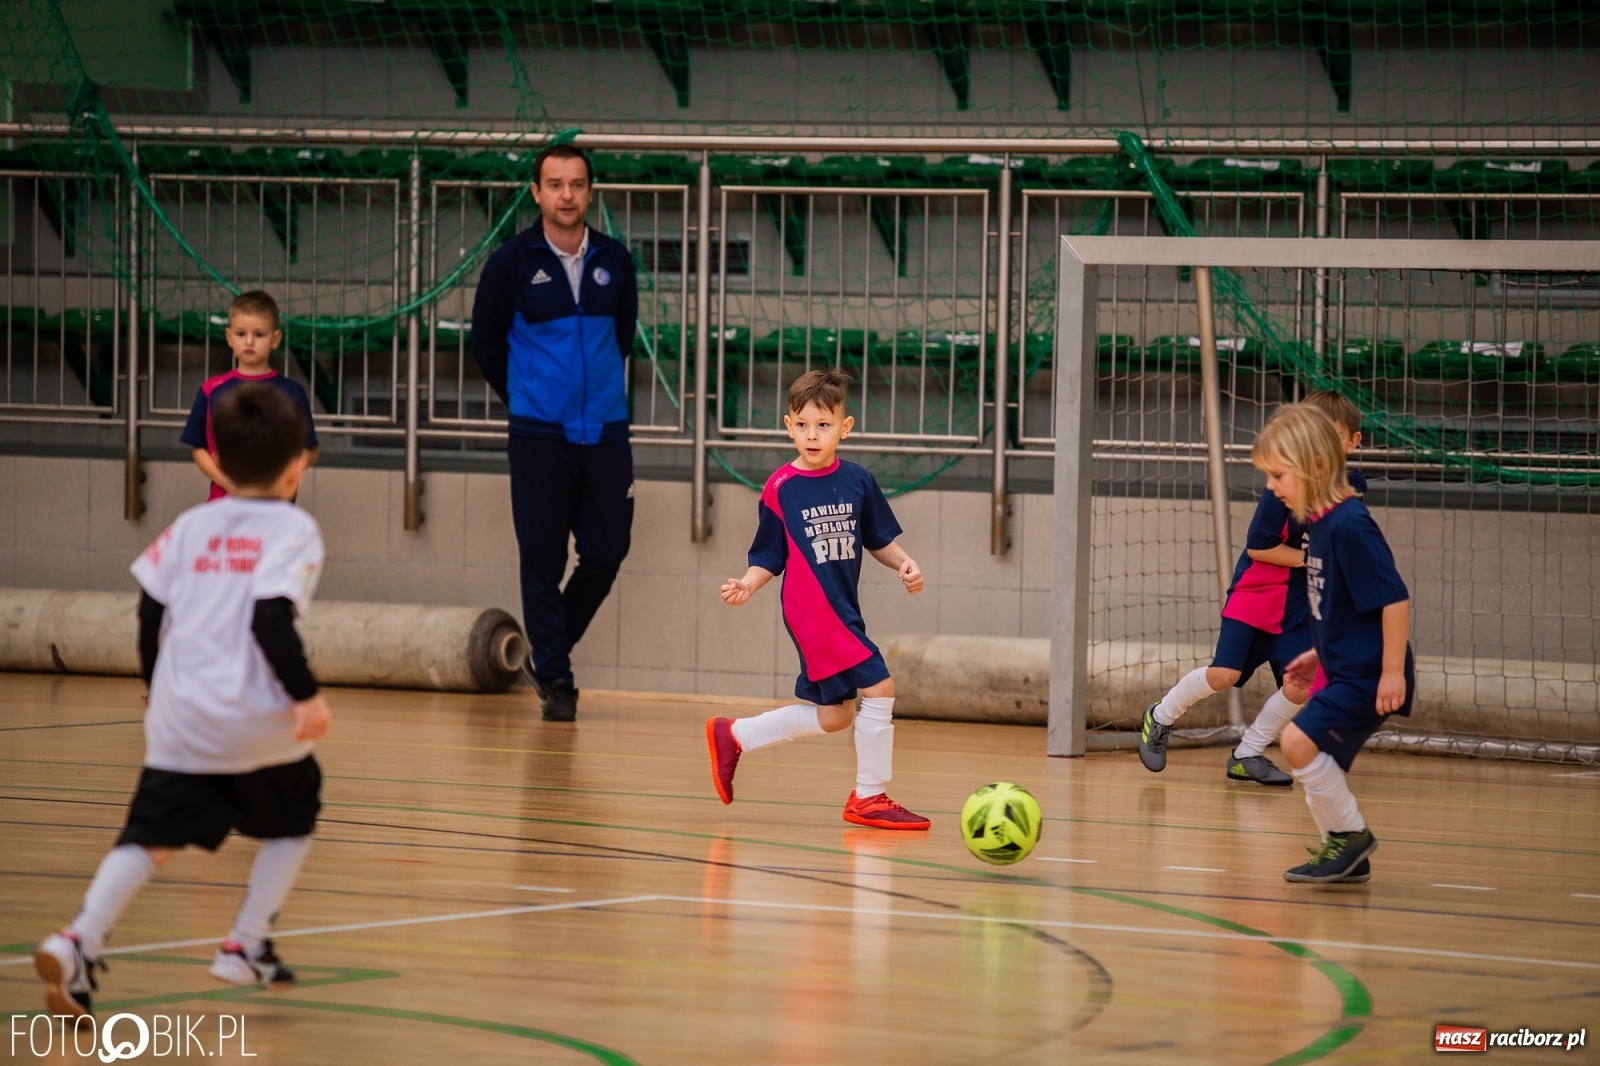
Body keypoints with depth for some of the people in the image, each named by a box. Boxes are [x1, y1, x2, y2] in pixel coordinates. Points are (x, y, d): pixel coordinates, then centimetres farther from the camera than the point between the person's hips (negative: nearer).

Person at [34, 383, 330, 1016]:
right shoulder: (294, 529, -4)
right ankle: (246, 947, 17)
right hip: (258, 723, -3)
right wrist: (305, 693, -16)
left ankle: (79, 943, -20)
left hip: (179, 720, 3)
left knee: (149, 838, 2)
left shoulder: (191, 527, 11)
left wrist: (158, 690, 25)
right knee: (291, 823, 23)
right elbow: (272, 617, -18)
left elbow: (151, 612, 11)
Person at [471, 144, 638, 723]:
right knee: (543, 561, -1)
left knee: (606, 554, 2)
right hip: (539, 436, -3)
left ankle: (552, 650, 24)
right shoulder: (511, 263, -3)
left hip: (605, 434, 3)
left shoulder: (615, 262, 5)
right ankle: (555, 680, 8)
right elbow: (485, 342, 8)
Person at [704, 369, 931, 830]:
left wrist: (903, 563, -4)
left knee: (832, 716, 16)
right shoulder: (781, 488, -8)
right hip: (813, 611, -7)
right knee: (879, 689, -14)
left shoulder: (857, 481, 3)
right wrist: (746, 586, -19)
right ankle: (869, 797, 0)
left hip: (842, 610, 7)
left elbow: (879, 538, 13)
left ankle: (732, 736, 33)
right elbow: (769, 558, -2)